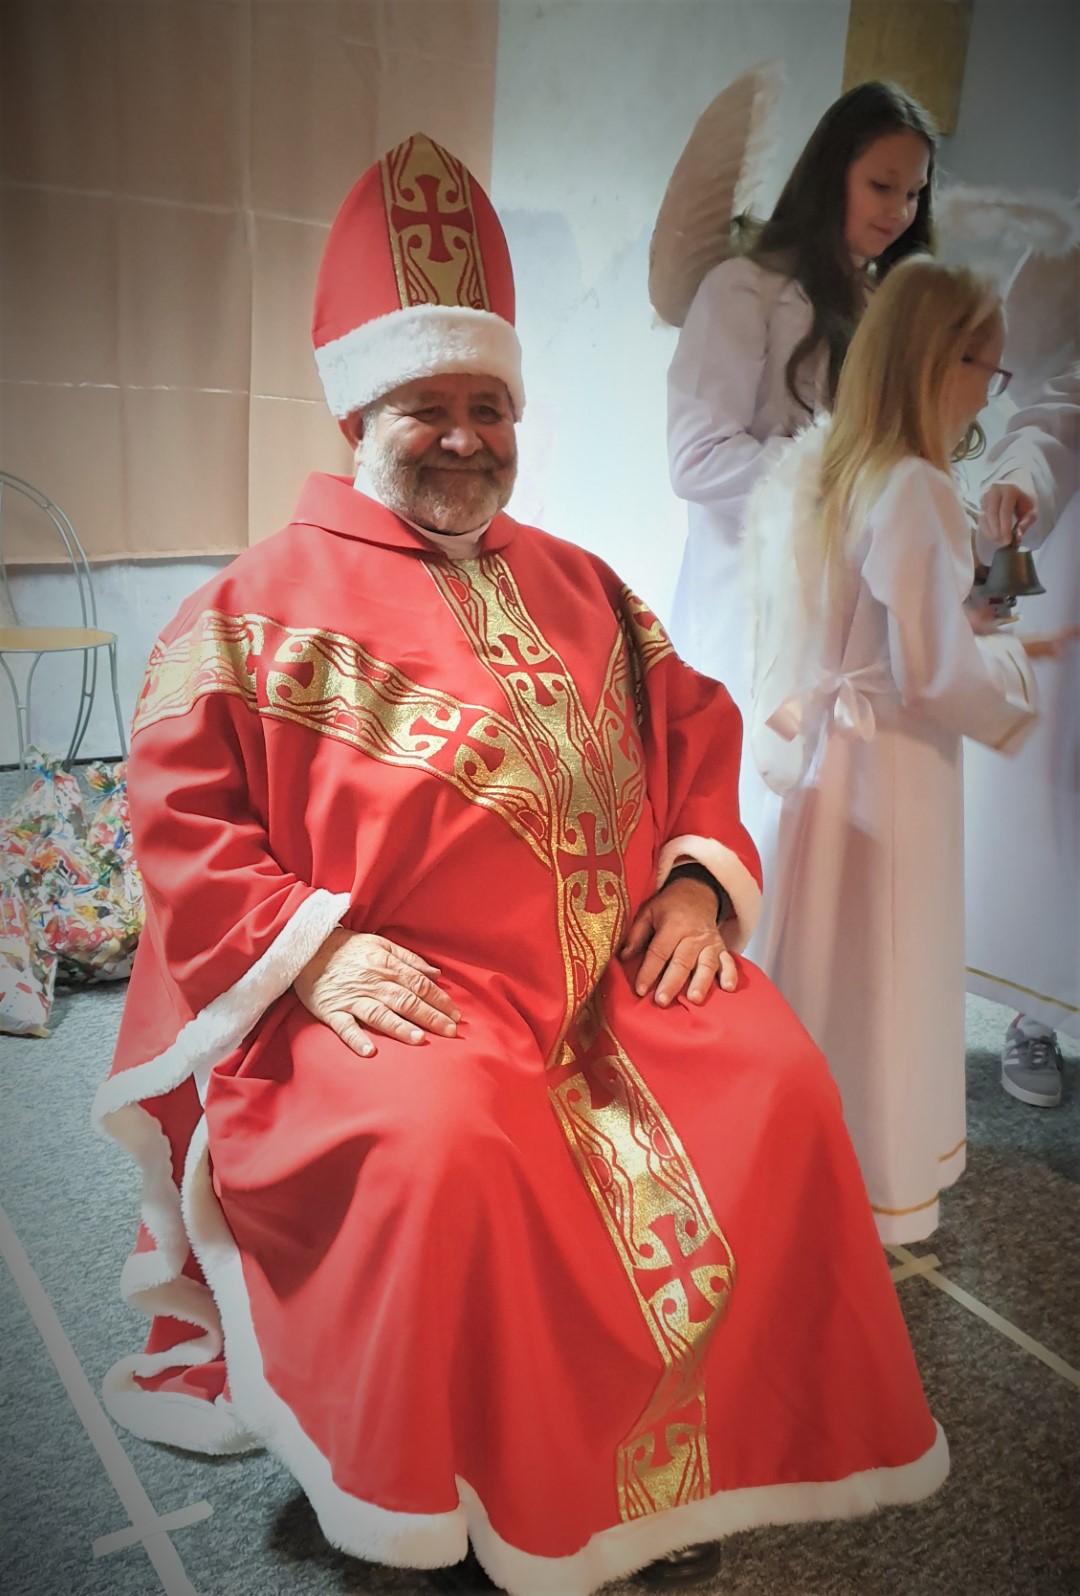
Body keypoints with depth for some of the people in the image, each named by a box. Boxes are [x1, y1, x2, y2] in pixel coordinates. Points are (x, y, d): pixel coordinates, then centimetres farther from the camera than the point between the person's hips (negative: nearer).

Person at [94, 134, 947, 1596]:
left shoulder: (574, 587, 17)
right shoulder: (267, 602, 1)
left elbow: (696, 730, 19)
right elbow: (181, 811, -4)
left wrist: (698, 878, 2)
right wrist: (309, 950, -16)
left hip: (610, 970, 5)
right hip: (393, 996, -4)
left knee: (776, 1085, -15)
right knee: (449, 1146, -33)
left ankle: (680, 1462, 6)